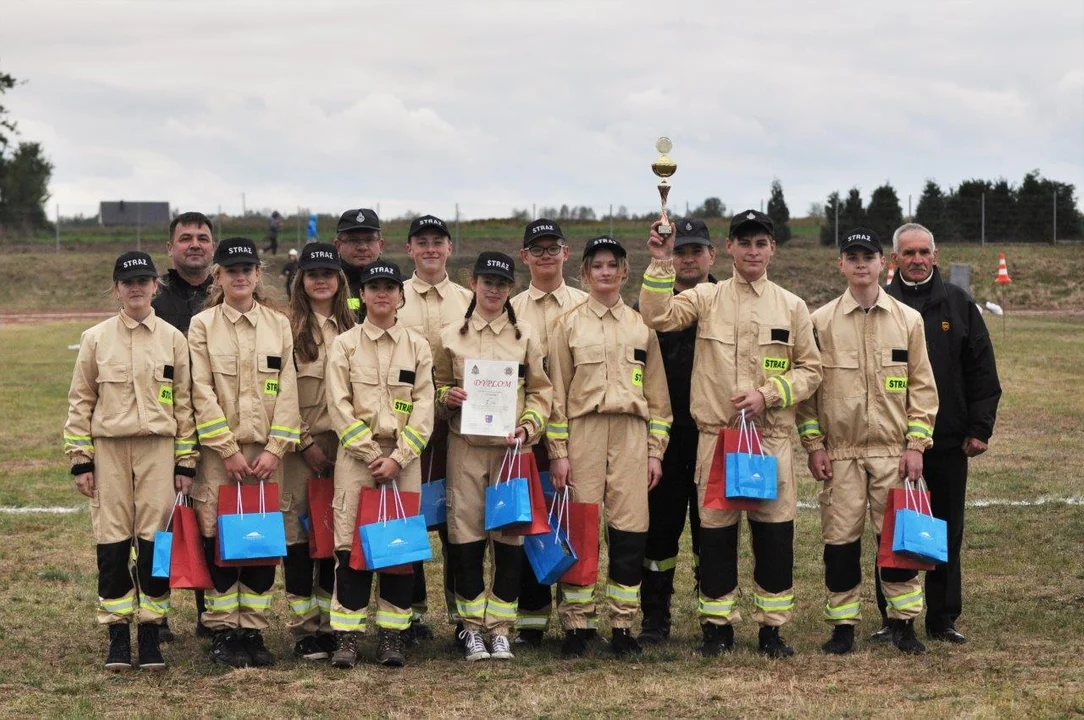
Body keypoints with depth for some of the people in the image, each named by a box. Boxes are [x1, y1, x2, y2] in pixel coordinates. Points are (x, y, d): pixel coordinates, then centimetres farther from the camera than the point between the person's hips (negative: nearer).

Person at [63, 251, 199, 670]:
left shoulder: (173, 339, 6)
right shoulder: (96, 339, 6)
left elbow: (184, 403, 7)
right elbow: (80, 402, 7)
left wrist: (185, 462, 3)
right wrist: (80, 460, 1)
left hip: (158, 449, 0)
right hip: (109, 449, 0)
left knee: (155, 542, -1)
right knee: (112, 544, 0)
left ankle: (150, 634, 9)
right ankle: (117, 635, 9)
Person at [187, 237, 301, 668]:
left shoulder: (279, 325, 8)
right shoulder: (202, 326, 2)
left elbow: (287, 391, 3)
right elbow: (202, 393, -5)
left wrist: (274, 449, -7)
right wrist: (228, 450, -12)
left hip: (266, 450, 2)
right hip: (218, 450, -2)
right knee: (220, 539, -2)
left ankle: (254, 632, 11)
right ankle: (223, 633, 7)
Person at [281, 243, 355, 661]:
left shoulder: (351, 327, 13)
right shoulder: (288, 326, -1)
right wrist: (306, 443, -10)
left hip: (342, 442, 4)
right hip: (300, 443, -4)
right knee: (298, 531, -3)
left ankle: (333, 624, 15)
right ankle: (305, 629, 3)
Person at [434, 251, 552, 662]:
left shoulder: (525, 337, 7)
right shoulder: (451, 337, 8)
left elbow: (541, 392, 8)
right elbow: (437, 387, 15)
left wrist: (527, 428, -8)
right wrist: (446, 398, -7)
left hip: (511, 448, 0)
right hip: (465, 448, 0)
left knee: (509, 542, 0)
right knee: (466, 541, -1)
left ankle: (501, 630, 9)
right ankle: (472, 629, 9)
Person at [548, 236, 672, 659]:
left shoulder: (641, 326, 12)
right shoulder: (568, 325, 7)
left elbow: (657, 393, 12)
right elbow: (557, 392, 4)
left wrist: (655, 450, 6)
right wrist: (558, 452, -3)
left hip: (631, 433, 1)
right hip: (584, 432, -1)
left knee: (630, 529, -2)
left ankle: (623, 625, 7)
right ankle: (577, 625, 5)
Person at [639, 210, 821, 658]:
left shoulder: (792, 306, 8)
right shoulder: (707, 298, 6)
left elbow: (810, 369, 8)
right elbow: (659, 316, -9)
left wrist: (767, 393, -6)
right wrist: (662, 265, -18)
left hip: (772, 436, 0)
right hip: (716, 434, 0)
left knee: (774, 532, 1)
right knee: (716, 532, 4)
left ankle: (771, 629, 12)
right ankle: (717, 626, 16)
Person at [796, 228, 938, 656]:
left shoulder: (908, 320, 5)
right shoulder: (821, 321, 2)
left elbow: (922, 386, 6)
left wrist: (916, 444, -2)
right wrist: (814, 444, -2)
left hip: (893, 451, 0)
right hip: (839, 452, 0)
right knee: (840, 539, 2)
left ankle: (903, 622, 14)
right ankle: (843, 626, 13)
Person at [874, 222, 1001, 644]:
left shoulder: (958, 304, 6)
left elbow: (982, 371, 6)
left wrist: (980, 428, 1)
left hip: (948, 442, 1)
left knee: (947, 531, 6)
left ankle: (942, 619, 15)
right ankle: (893, 618, 14)